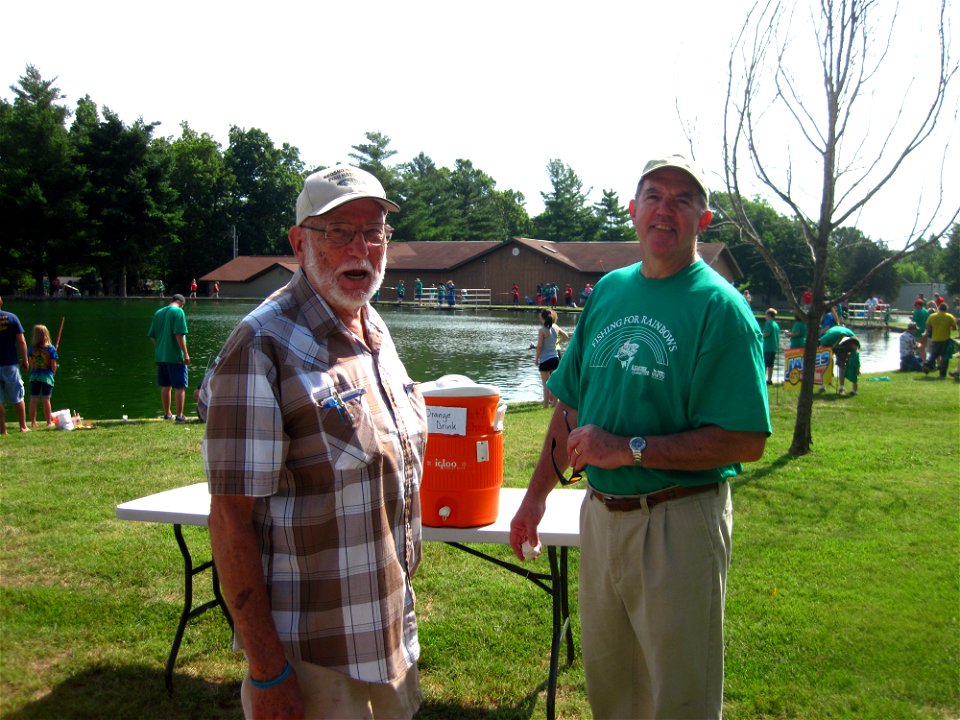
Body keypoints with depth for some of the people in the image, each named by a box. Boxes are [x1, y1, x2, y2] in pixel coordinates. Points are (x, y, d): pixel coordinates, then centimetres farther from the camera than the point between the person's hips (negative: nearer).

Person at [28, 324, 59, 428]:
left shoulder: (32, 348, -2)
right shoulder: (51, 348, -8)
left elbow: (31, 364, 2)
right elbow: (53, 365, -7)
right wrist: (53, 371, 13)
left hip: (34, 376, 2)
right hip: (47, 377, -2)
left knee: (33, 400, 7)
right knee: (46, 400, 1)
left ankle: (33, 422, 12)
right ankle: (49, 422, 6)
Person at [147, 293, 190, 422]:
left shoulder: (158, 313, 11)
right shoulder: (179, 312, -10)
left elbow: (152, 335, 12)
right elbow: (179, 335, -18)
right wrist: (185, 353, -15)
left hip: (160, 356, 7)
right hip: (176, 356, -6)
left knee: (165, 386, 14)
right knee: (180, 387, 0)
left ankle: (167, 414, 22)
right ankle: (180, 415, -2)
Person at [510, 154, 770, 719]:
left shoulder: (719, 307, -12)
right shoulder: (609, 291, 7)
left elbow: (746, 442, -19)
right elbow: (571, 405, 13)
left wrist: (629, 449, -22)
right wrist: (537, 496, 11)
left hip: (680, 523, -6)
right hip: (601, 515, 6)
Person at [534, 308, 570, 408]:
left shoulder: (542, 330, -14)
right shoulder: (556, 327, 2)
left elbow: (539, 346, -14)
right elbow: (567, 337, 17)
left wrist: (536, 358, -4)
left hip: (545, 360, -5)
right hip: (555, 358, 5)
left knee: (546, 385, -1)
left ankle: (546, 405, -1)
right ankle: (554, 403, 18)